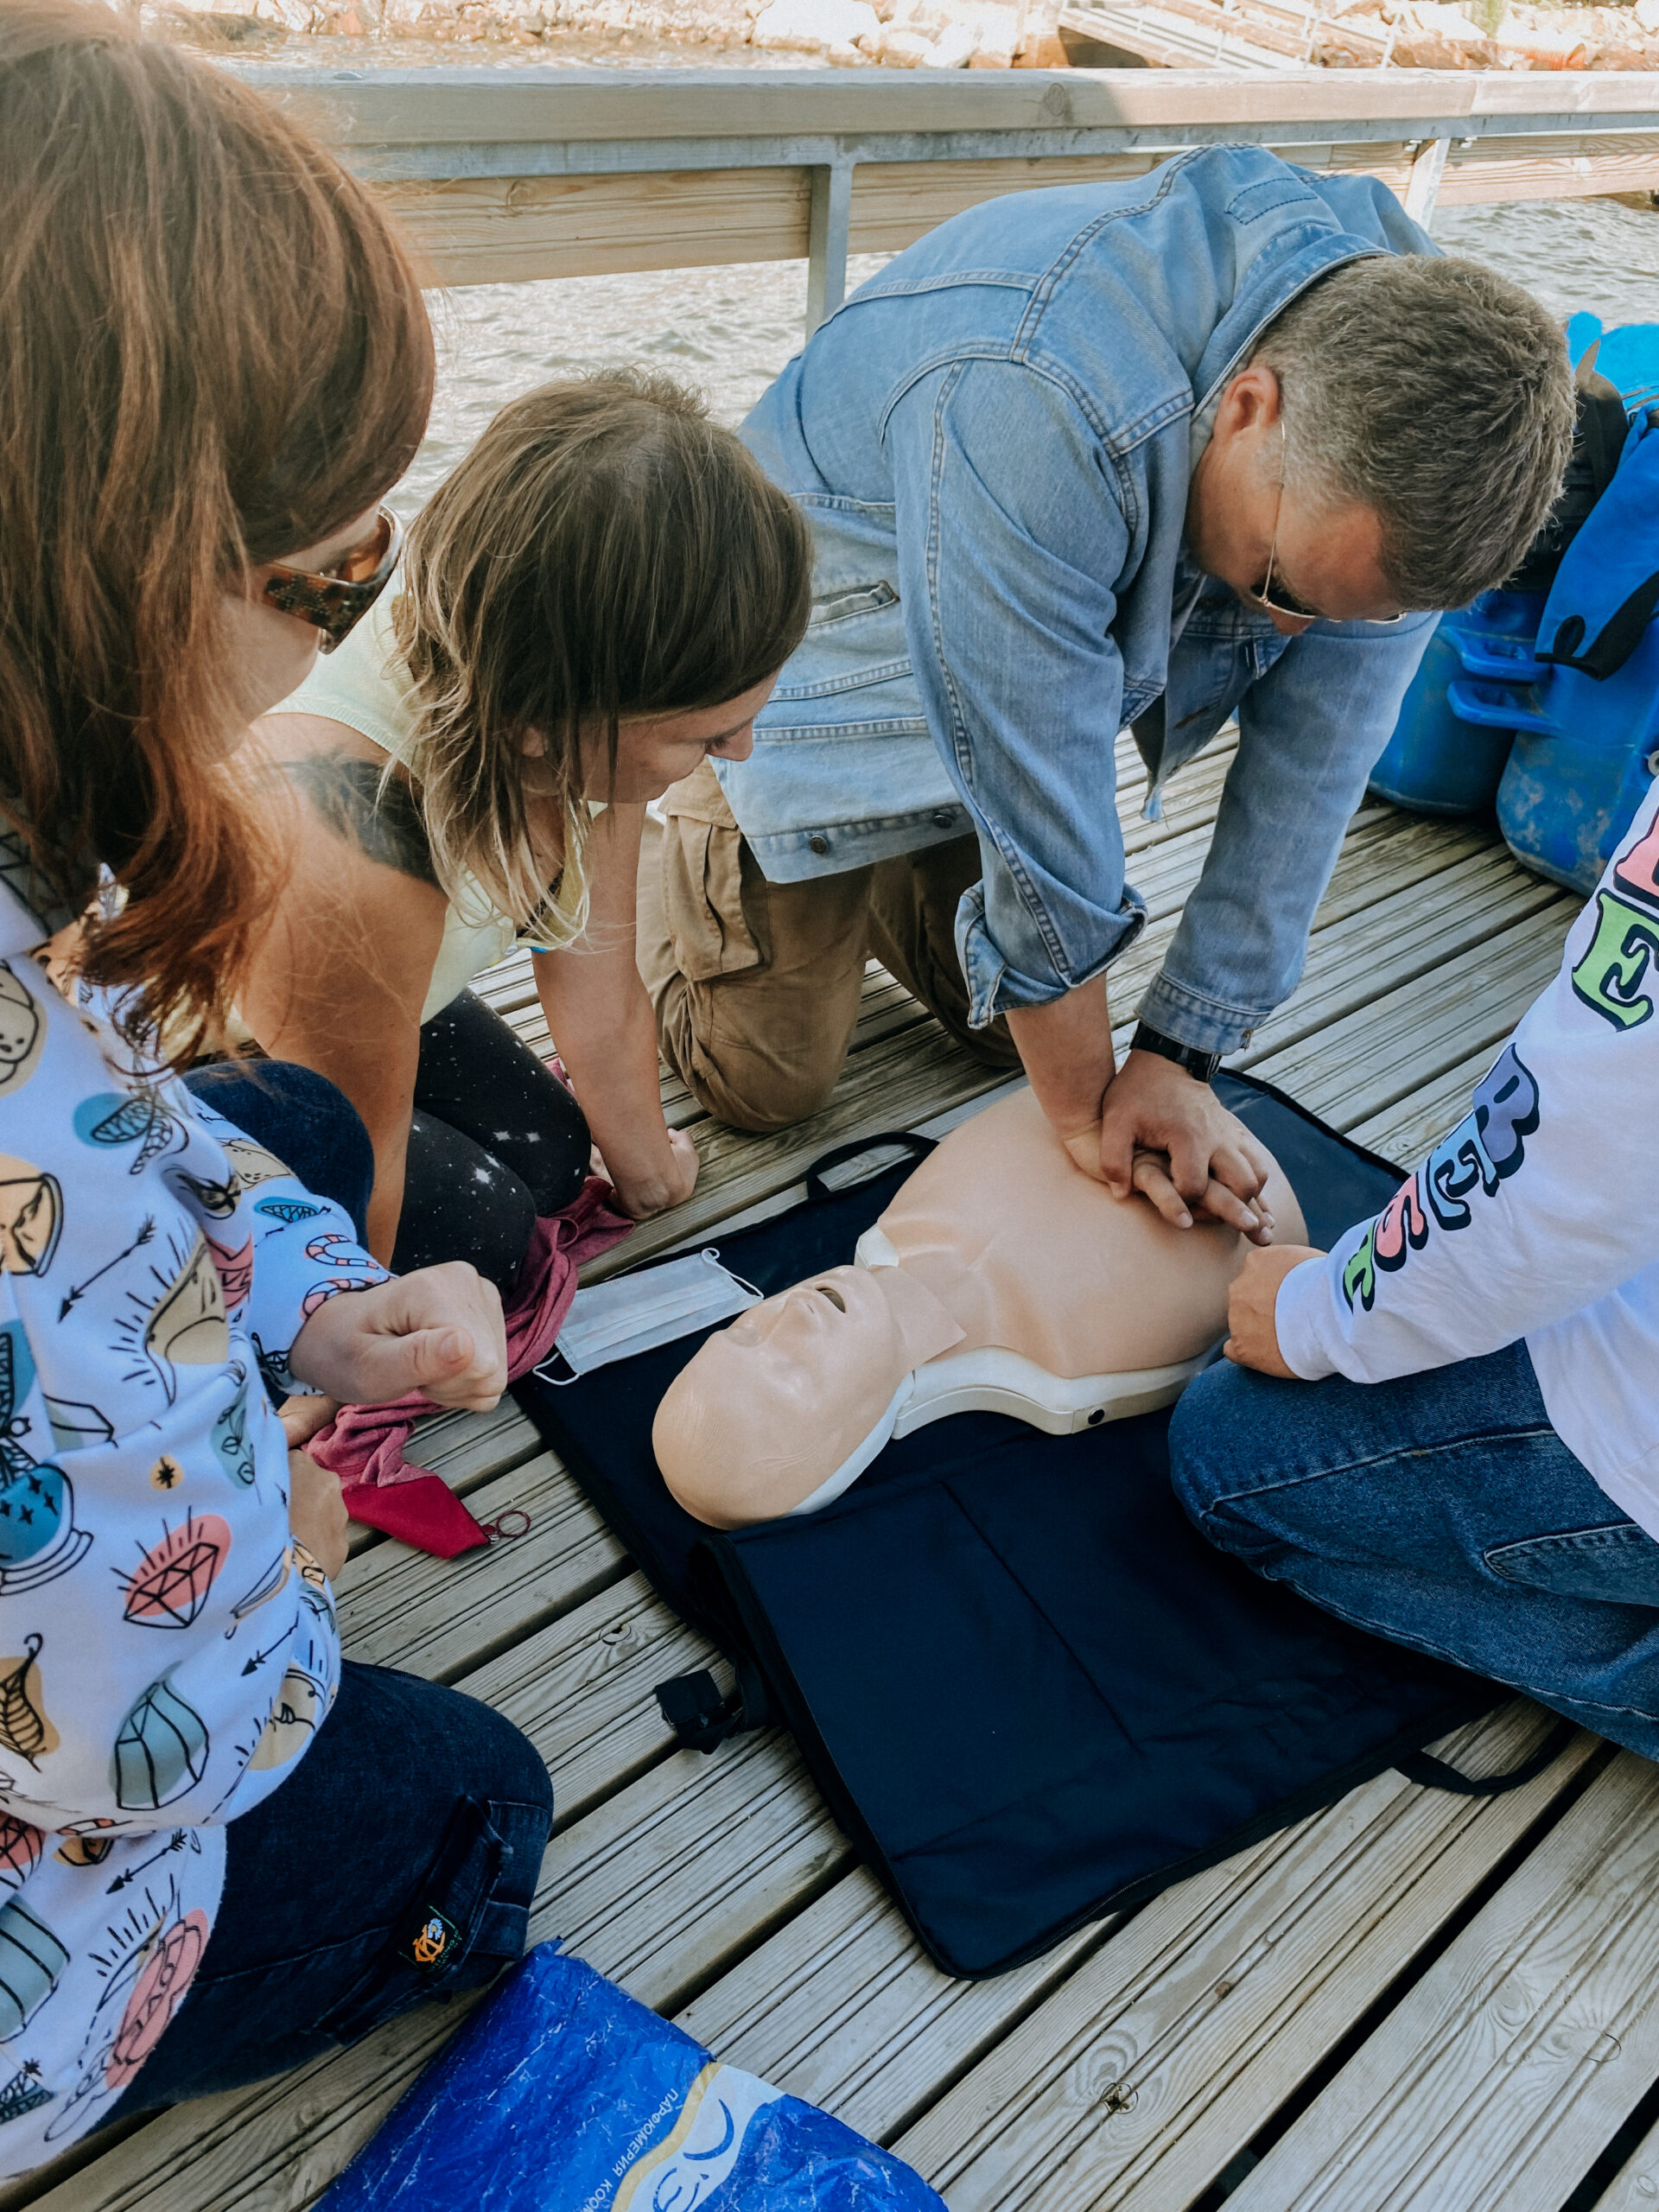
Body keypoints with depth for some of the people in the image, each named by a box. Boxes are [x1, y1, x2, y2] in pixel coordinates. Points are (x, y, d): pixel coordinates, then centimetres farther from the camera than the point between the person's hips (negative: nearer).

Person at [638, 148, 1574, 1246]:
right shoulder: (1038, 407, -42)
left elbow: (1309, 764, -17)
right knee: (765, 1079, 1)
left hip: (1058, 668, 5)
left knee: (1016, 1023, 10)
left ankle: (867, 873, 33)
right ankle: (707, 823, 26)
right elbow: (1037, 820, -35)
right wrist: (1085, 1112, -23)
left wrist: (1177, 1057, -16)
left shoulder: (1406, 420, -21)